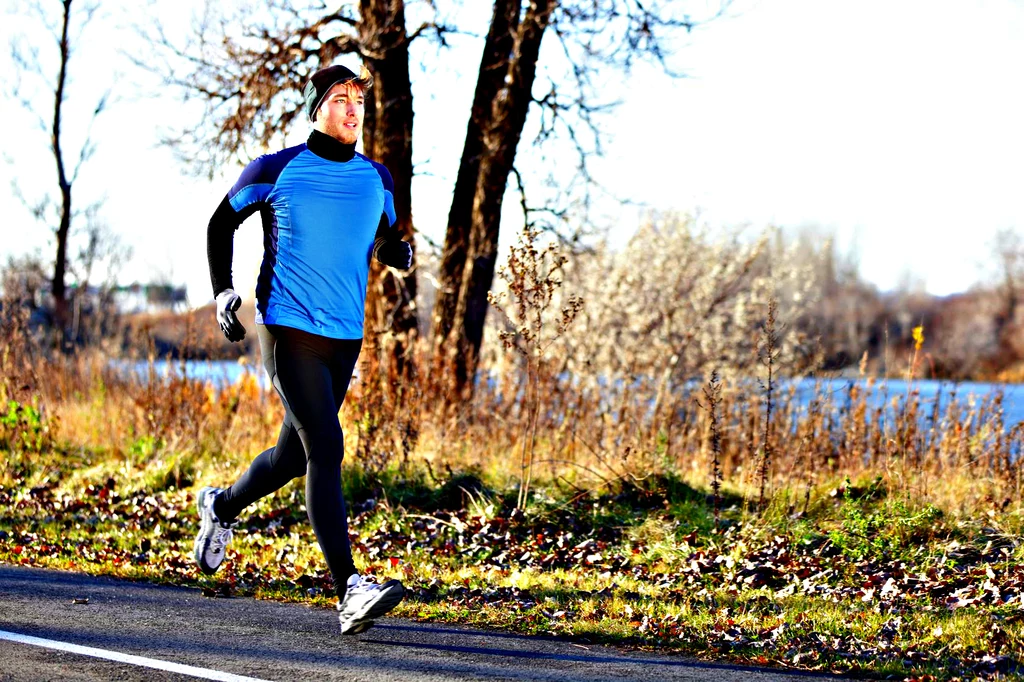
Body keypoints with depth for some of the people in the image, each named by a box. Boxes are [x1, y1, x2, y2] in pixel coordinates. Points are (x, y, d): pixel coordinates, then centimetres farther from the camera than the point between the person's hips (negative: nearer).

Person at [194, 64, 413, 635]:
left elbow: (385, 241, 24)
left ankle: (222, 507, 47)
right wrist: (223, 292, -1)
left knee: (296, 455, 15)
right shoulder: (277, 170, -1)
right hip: (288, 328, -6)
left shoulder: (377, 179, 11)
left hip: (345, 336, 6)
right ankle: (351, 593, -23)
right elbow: (222, 223, 10)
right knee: (326, 448, -18)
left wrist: (398, 251, -1)